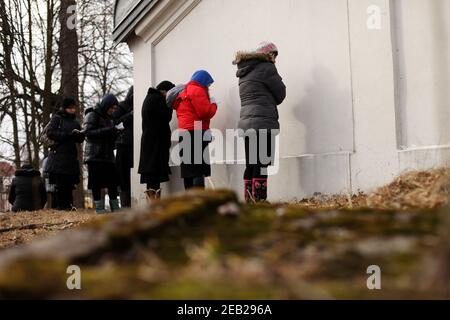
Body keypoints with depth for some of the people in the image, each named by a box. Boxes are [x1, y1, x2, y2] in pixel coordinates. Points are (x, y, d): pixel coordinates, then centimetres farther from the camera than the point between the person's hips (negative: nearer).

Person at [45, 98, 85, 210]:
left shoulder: (75, 122, 18)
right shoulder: (57, 118, 3)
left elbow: (80, 140, 19)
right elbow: (50, 132, -10)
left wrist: (79, 134, -5)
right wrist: (68, 134, -15)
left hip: (71, 156, 5)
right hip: (58, 155, -5)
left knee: (70, 182, 1)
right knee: (60, 183, -6)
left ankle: (69, 205, 7)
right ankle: (61, 205, 0)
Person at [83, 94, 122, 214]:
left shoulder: (109, 118, 19)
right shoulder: (92, 115, -3)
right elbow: (88, 133, -17)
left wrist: (117, 131, -1)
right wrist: (110, 130, -22)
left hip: (108, 156, 7)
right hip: (94, 156, -7)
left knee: (113, 183, 4)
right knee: (96, 184, -4)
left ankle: (115, 208, 9)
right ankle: (100, 209, 2)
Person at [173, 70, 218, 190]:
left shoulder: (184, 92, 22)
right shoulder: (198, 90, -6)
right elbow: (205, 113, -15)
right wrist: (213, 104, 4)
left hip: (184, 133, 9)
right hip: (196, 133, -9)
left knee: (189, 171, 9)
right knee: (199, 172, -11)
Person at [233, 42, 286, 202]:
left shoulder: (244, 72, 21)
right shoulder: (266, 68, -4)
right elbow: (280, 95, 0)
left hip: (246, 123, 8)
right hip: (263, 123, -8)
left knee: (251, 166, 9)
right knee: (262, 165, -10)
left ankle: (249, 202, 9)